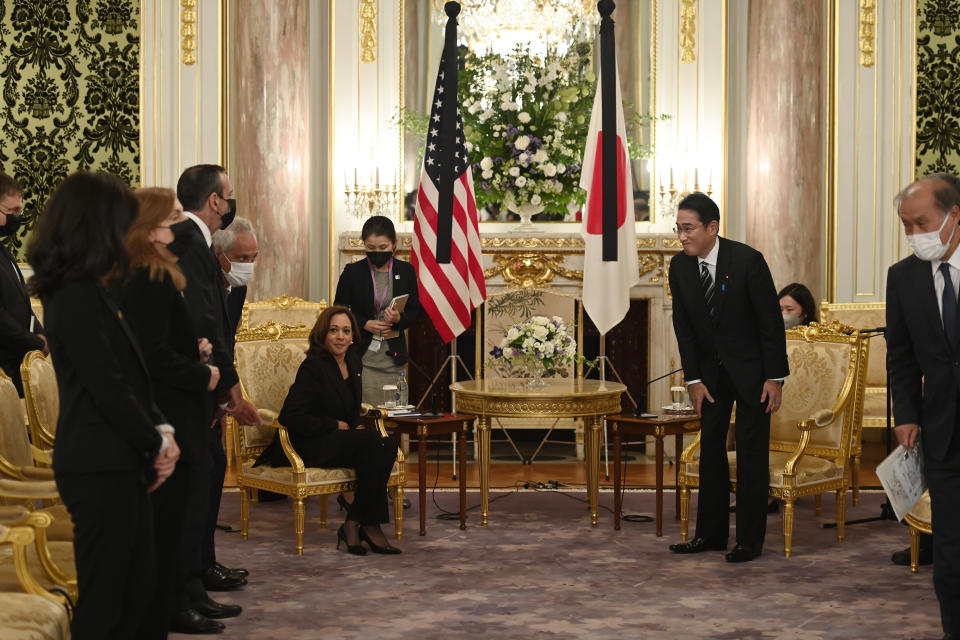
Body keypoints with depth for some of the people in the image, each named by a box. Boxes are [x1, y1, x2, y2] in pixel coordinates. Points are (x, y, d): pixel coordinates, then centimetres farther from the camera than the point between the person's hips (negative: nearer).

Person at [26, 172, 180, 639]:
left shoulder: (89, 292, 14)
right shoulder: (77, 298, -17)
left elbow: (130, 377, 15)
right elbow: (108, 389, -19)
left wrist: (159, 430, 1)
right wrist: (156, 444, -7)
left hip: (119, 464, 10)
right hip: (100, 468, -10)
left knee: (139, 584, 16)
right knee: (105, 600, -1)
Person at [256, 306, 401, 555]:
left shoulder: (353, 362, 11)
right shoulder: (313, 367, -14)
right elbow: (290, 417, -20)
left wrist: (356, 426, 3)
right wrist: (336, 425, -13)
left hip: (341, 439, 8)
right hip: (308, 446, -8)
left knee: (387, 446, -21)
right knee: (373, 440, -28)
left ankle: (353, 524, -17)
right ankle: (368, 525, -20)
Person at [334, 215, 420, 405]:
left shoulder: (406, 271, 5)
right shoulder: (353, 272, 0)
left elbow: (414, 311, 8)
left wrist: (399, 318, -14)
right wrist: (365, 324, -12)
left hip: (393, 356, 2)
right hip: (363, 356, -2)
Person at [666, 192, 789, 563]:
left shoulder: (747, 261, -19)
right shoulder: (680, 266, -5)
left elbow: (771, 321, -15)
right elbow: (683, 326, 1)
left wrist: (774, 378, -15)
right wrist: (694, 379, -3)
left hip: (751, 369, -5)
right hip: (712, 371, 5)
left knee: (751, 452, -3)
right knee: (710, 448, 6)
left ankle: (750, 540, 3)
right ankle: (711, 533, 14)